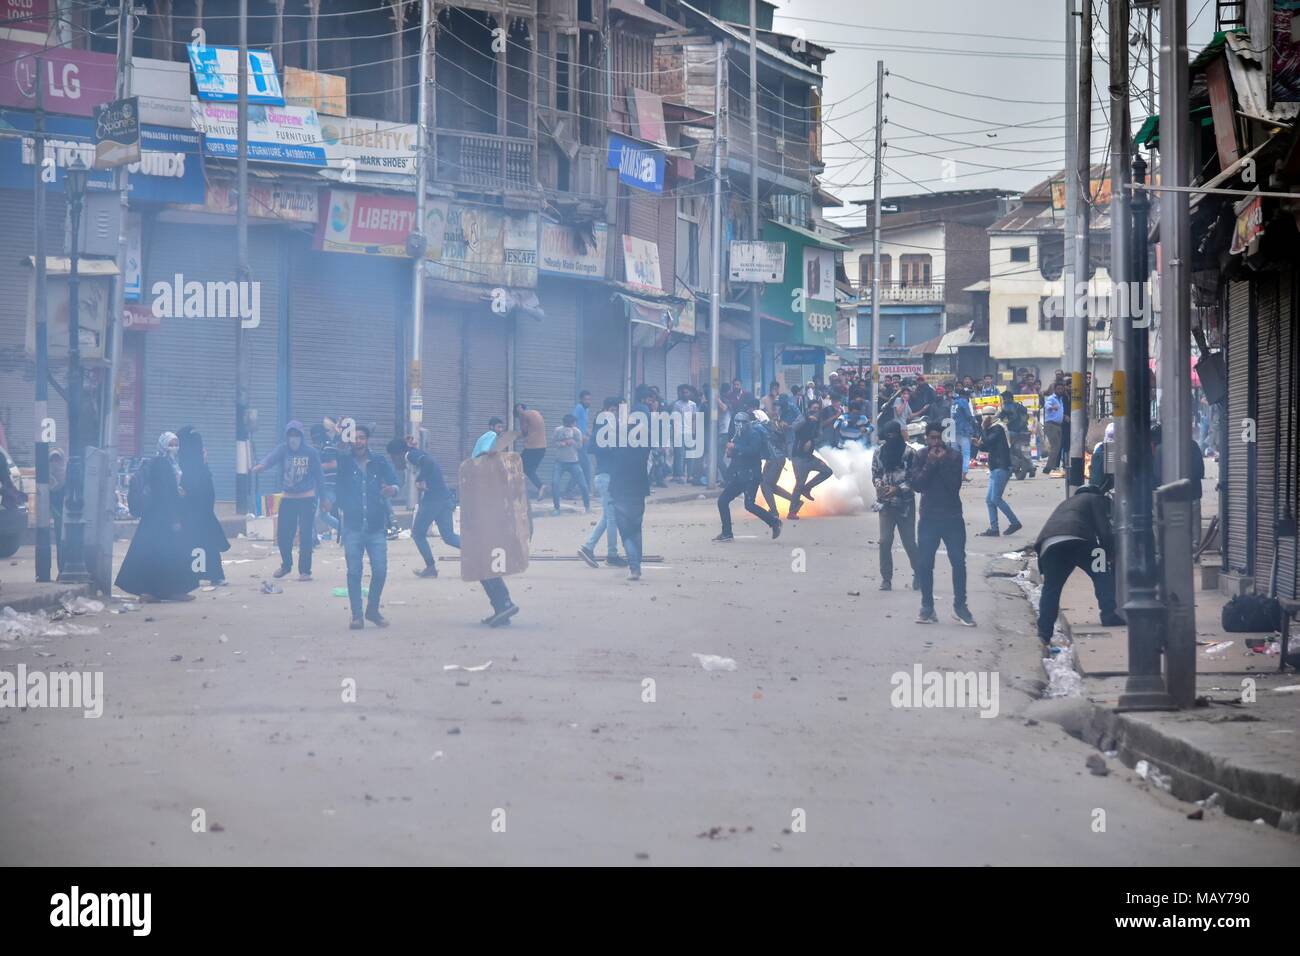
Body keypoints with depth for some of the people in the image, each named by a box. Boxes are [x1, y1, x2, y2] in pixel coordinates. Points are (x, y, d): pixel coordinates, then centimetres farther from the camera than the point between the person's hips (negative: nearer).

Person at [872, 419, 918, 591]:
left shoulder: (909, 453, -8)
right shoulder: (879, 452, 4)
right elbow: (875, 473, 12)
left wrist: (898, 489, -19)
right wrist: (879, 484, -9)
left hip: (905, 503, -3)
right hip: (886, 503, 3)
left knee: (909, 541, 3)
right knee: (885, 542, -4)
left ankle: (918, 573, 24)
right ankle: (886, 578, 5)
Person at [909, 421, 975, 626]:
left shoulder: (953, 457, 0)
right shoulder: (920, 459, 4)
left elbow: (955, 484, -10)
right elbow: (917, 484, -8)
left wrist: (943, 462, -16)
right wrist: (930, 463, -14)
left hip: (952, 517, -1)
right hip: (929, 518, 1)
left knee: (958, 562, -3)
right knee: (924, 564, -2)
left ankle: (960, 606, 4)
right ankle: (927, 607, 7)